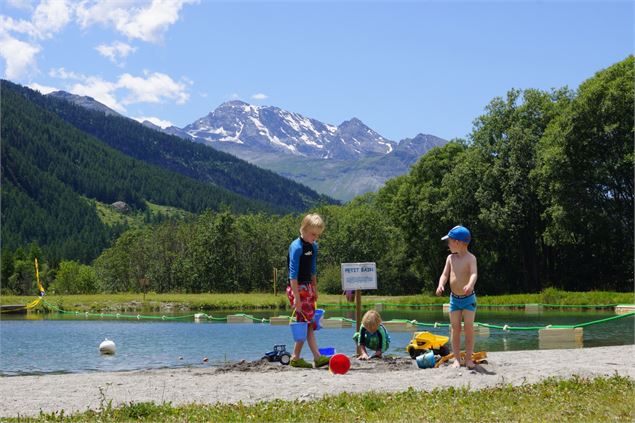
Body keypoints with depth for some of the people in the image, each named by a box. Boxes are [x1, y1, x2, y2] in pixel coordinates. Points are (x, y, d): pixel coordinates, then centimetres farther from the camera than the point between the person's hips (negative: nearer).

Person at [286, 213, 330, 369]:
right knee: (309, 323, -10)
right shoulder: (297, 247, -16)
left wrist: (315, 290, 20)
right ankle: (318, 357, -9)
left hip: (308, 287, 9)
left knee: (305, 323, 6)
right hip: (297, 288, -9)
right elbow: (293, 274, -19)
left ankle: (296, 357, 8)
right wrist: (296, 297, -22)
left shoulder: (313, 247, 11)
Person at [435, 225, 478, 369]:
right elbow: (445, 274, 1)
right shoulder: (450, 258, 4)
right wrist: (441, 285, -21)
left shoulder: (470, 258, -11)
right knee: (455, 329, 4)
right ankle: (457, 359, 8)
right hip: (454, 298, 4)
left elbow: (474, 273, -26)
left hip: (468, 298, -4)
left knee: (468, 329, -2)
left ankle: (468, 358, 6)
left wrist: (470, 285, -47)